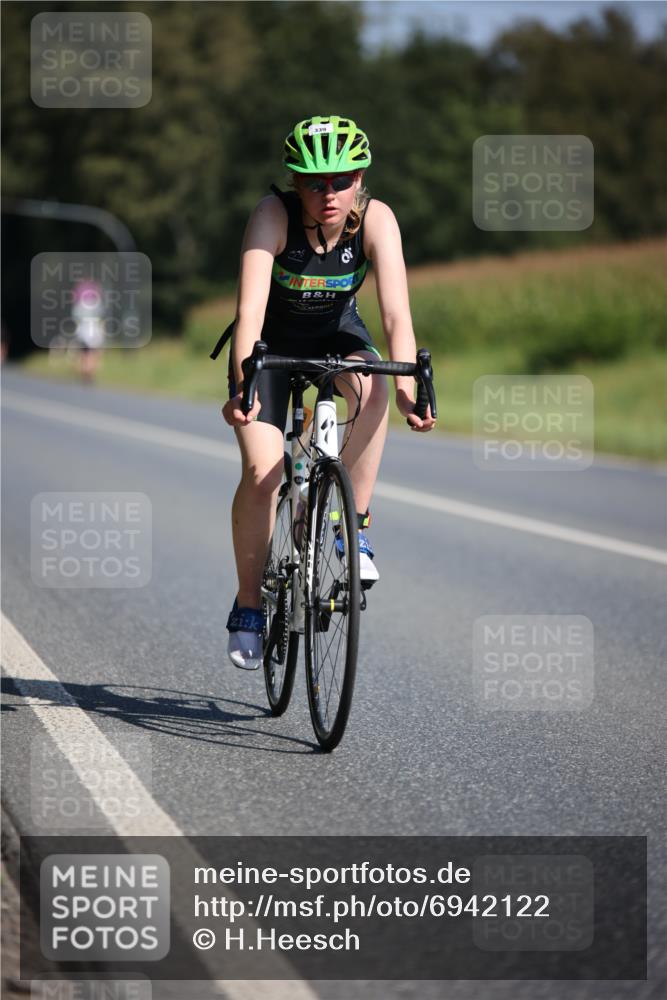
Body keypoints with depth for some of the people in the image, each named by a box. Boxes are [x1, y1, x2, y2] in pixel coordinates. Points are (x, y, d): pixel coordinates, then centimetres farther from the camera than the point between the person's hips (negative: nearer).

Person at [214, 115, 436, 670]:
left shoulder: (376, 219, -25)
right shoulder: (274, 214, -30)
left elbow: (396, 311, -33)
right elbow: (251, 305, -40)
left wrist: (408, 387, -48)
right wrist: (242, 385, -54)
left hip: (337, 332, 1)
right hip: (272, 337, -1)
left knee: (373, 389, -34)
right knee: (261, 471, -18)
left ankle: (355, 525, -19)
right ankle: (248, 605, 1)